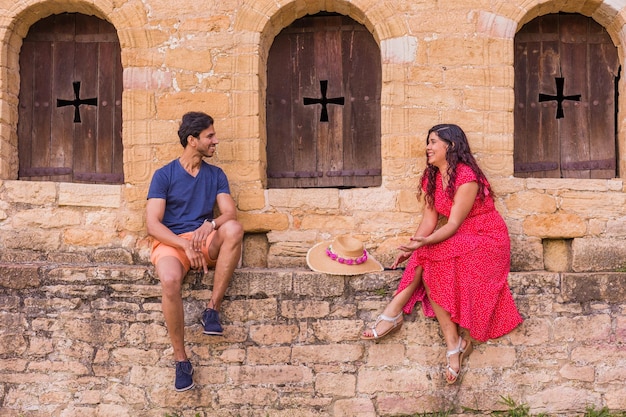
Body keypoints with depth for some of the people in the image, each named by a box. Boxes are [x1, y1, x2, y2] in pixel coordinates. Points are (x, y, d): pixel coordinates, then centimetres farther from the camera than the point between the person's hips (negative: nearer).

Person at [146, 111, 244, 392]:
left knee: (234, 229, -31)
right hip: (171, 242, -3)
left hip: (206, 242, 3)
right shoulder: (164, 175, 2)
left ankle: (212, 309, -24)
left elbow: (230, 213, 0)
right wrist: (186, 245, -20)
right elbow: (153, 224, -6)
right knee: (170, 281, -37)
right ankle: (181, 359, -21)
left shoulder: (216, 175, 13)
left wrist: (210, 225, -23)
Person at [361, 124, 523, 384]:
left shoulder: (467, 178, -19)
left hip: (487, 240, -7)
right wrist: (412, 246, -16)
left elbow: (453, 224, -23)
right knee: (424, 260, -23)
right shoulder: (431, 177, 6)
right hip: (456, 240, 7)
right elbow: (430, 218, 0)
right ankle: (454, 342, -25)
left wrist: (425, 242, -39)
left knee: (428, 257, -30)